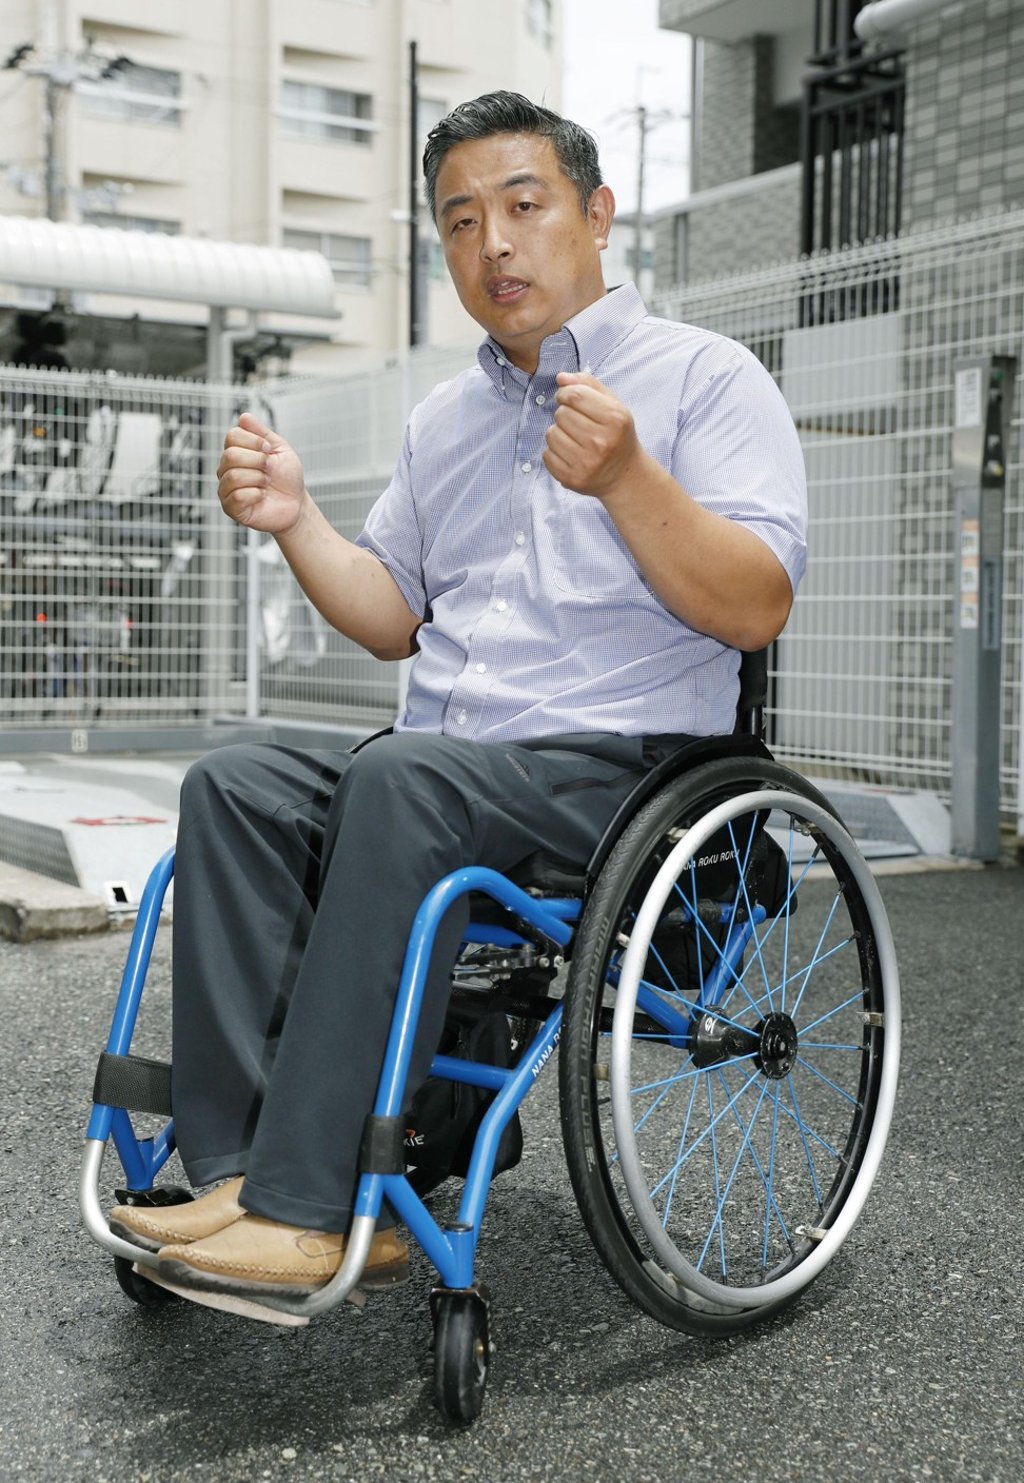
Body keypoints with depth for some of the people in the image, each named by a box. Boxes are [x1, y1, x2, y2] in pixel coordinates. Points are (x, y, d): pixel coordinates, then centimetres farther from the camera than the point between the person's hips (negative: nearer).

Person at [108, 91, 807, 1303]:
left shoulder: (706, 377, 4)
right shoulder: (442, 420, 22)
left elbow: (755, 610, -8)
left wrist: (625, 480, -23)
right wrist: (295, 524, 7)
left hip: (621, 761, -6)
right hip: (439, 757, 6)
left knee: (398, 784, -33)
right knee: (234, 784, -19)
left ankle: (309, 1205, -30)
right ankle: (237, 1163, -24)